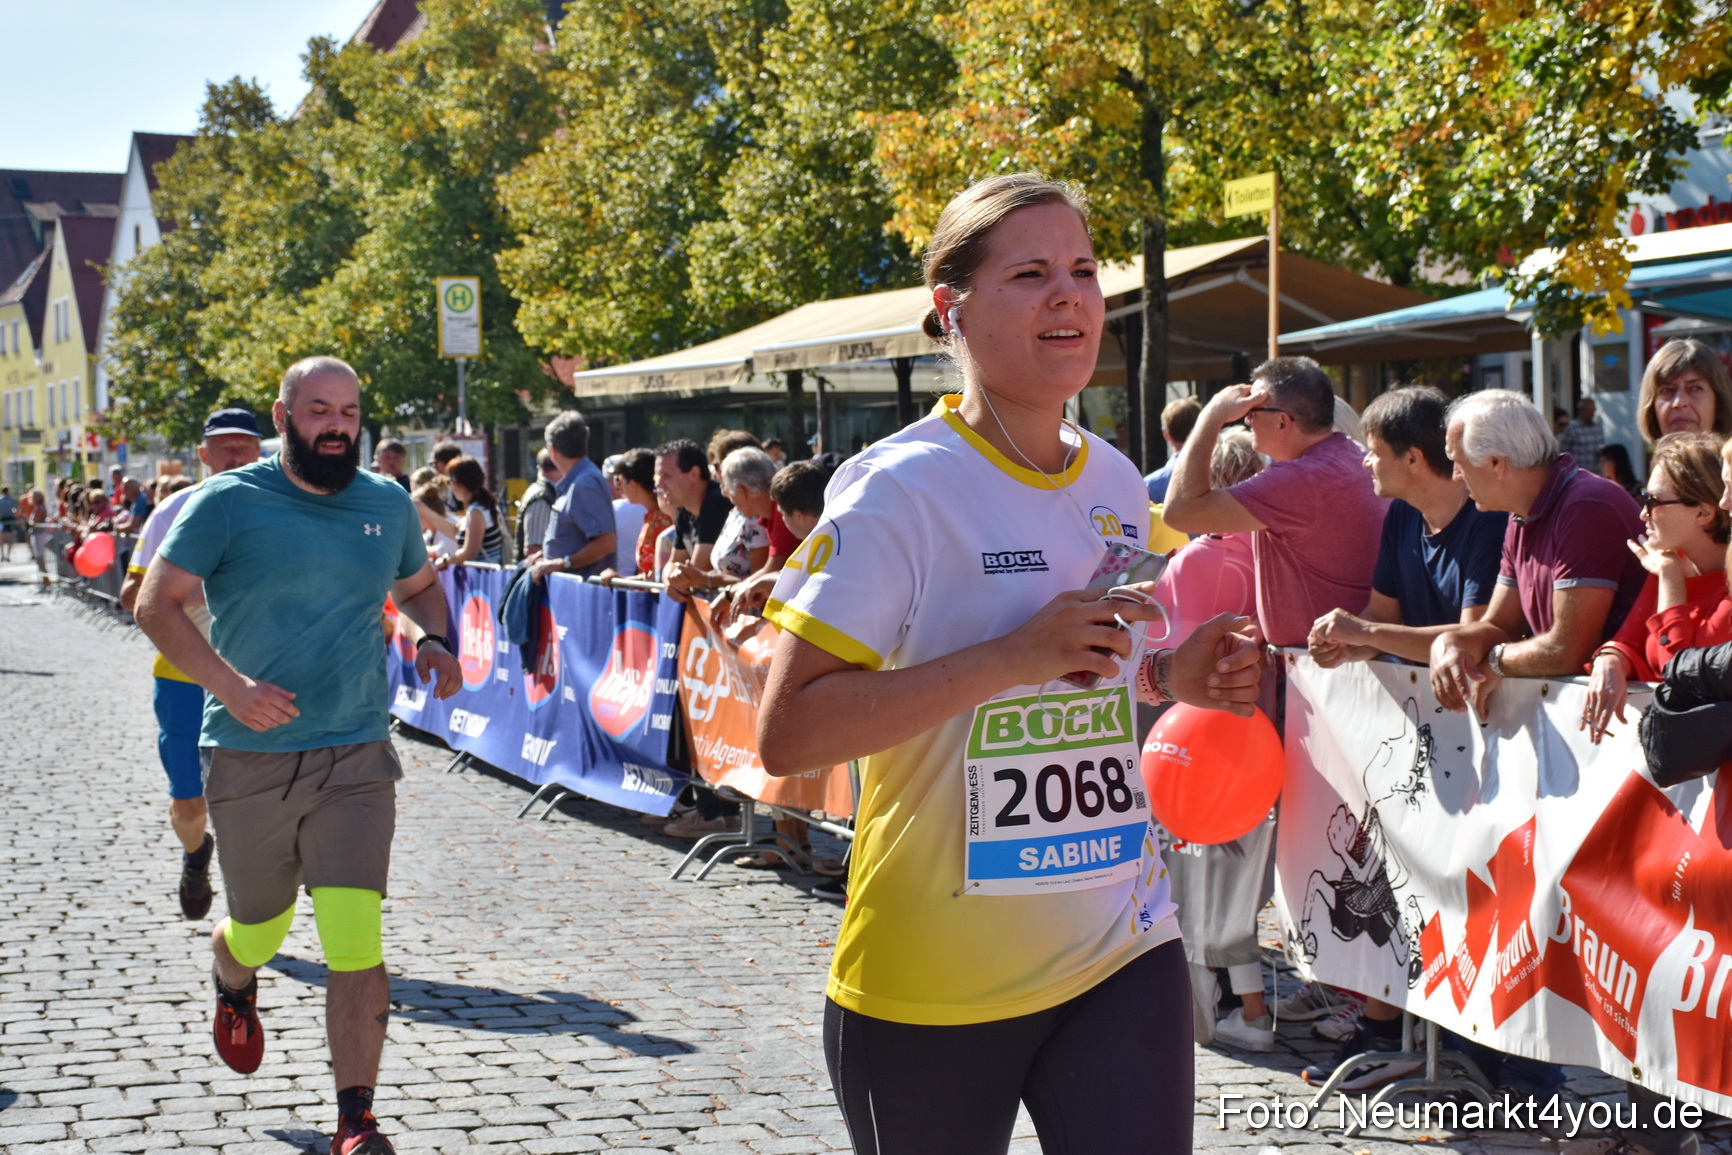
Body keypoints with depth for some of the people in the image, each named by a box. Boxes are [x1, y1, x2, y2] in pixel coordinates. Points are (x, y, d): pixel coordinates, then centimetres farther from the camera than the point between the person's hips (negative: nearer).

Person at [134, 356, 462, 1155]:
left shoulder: (387, 504, 6)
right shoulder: (228, 504, -6)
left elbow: (420, 586, 24)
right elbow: (157, 605, -7)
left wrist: (434, 642, 2)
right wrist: (229, 684, -21)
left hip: (356, 756, 1)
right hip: (249, 758, -1)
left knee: (354, 938, -12)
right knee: (259, 932, 16)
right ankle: (233, 986, 54)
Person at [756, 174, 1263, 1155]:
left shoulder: (1118, 484, 6)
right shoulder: (900, 487, -14)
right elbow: (787, 733, -20)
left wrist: (1173, 678, 1)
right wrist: (1011, 655, -26)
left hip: (1125, 954, 5)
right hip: (933, 988, -4)